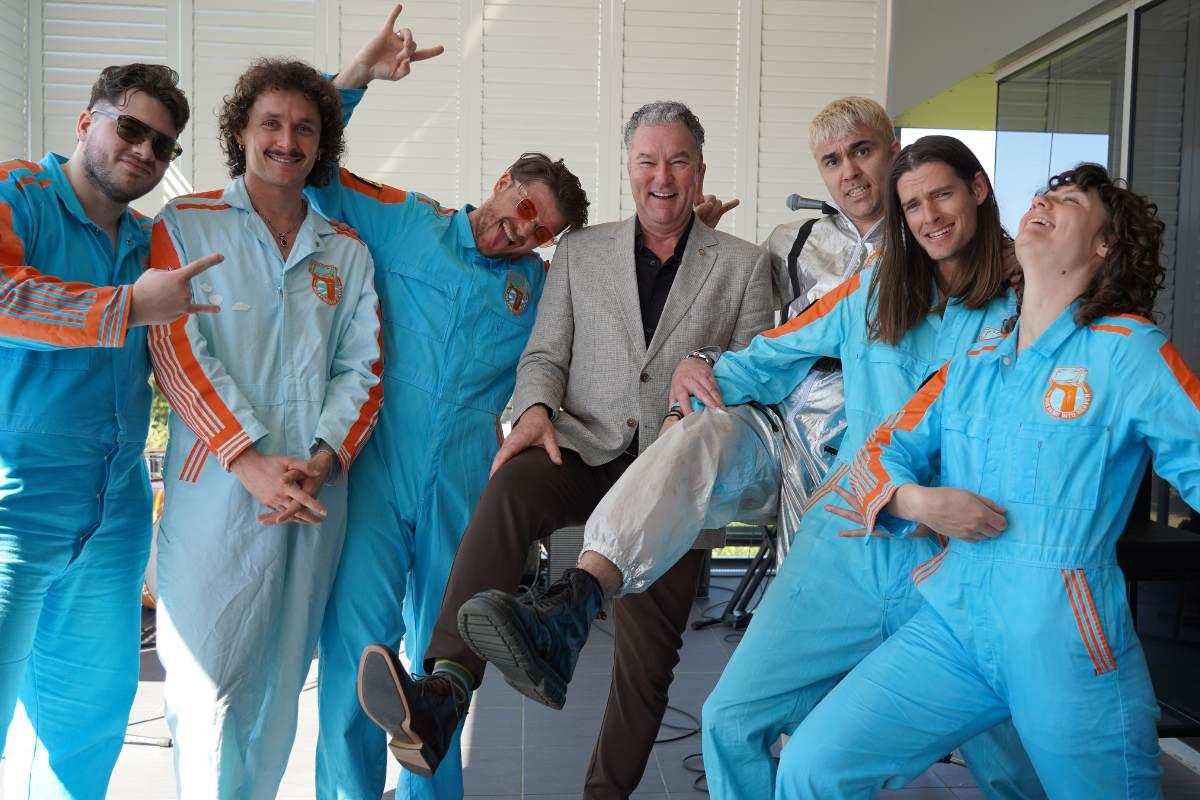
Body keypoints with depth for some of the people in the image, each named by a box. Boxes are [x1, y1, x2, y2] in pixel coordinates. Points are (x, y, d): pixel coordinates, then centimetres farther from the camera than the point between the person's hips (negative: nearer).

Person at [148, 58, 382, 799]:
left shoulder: (348, 253, 14)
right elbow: (179, 354, -5)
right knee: (208, 682, -3)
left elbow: (363, 369, 8)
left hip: (316, 498, 3)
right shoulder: (186, 227, 5)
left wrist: (323, 459, -9)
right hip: (215, 491, -3)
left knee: (279, 683, 10)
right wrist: (250, 461, -15)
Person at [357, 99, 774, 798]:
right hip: (586, 450, 0)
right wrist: (537, 411, -10)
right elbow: (545, 355, 12)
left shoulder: (745, 265, 13)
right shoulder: (581, 253, 17)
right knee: (511, 487, -34)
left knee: (646, 656, -10)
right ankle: (444, 696, -43)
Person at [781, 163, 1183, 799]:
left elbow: (1192, 459, -6)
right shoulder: (971, 365, 13)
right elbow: (881, 452, 14)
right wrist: (917, 501, -6)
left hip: (1069, 636, -3)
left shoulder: (1127, 351, -3)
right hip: (953, 618, 4)